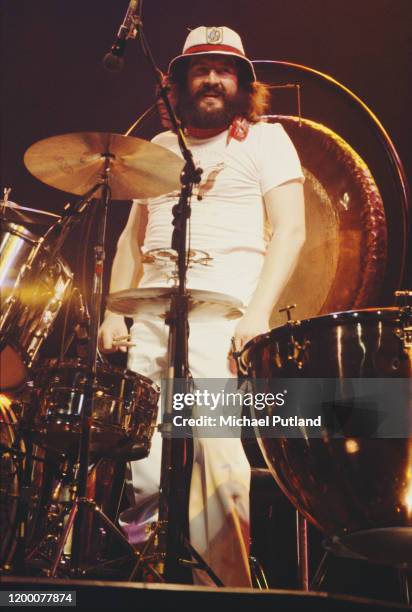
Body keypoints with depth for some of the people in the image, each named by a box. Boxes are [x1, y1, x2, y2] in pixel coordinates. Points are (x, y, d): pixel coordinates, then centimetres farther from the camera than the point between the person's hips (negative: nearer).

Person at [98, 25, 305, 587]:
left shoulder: (265, 139, 9)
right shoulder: (159, 148, 24)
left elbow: (290, 229, -2)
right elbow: (134, 235, 22)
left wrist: (259, 311, -15)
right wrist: (114, 309, 10)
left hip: (223, 314, -5)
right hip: (149, 315, 5)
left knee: (218, 450, -12)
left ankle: (227, 584, 2)